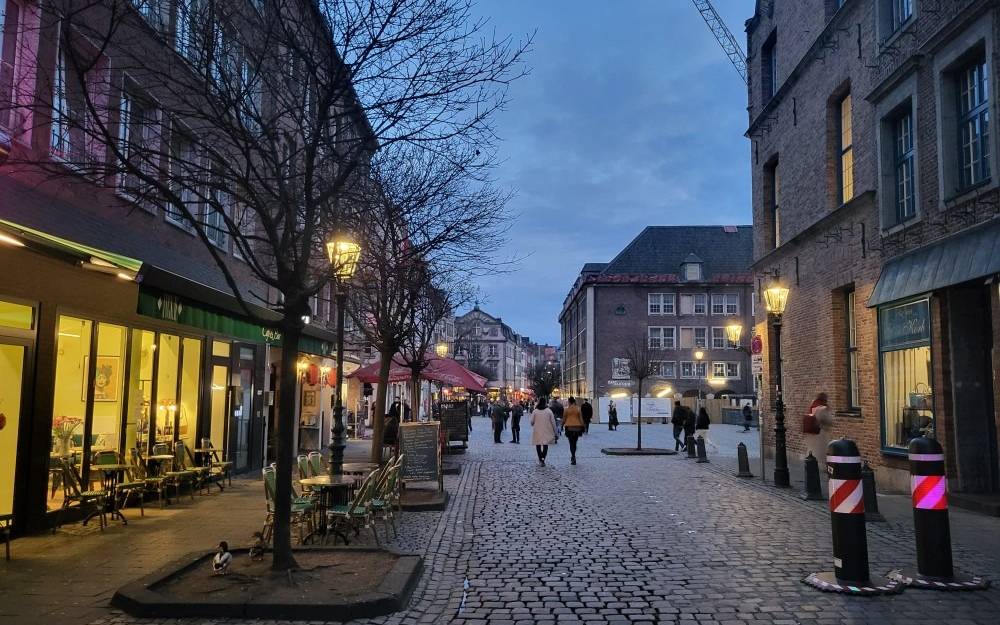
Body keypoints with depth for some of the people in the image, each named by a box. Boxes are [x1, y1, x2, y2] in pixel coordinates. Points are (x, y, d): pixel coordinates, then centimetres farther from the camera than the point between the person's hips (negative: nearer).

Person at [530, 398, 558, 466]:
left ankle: (540, 459, 18)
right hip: (547, 432, 0)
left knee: (538, 445, 14)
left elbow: (532, 422, -3)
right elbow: (553, 422, -4)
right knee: (545, 445, 3)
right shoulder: (549, 411, -5)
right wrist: (554, 431, 5)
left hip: (537, 431, 0)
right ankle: (543, 459, -15)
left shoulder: (535, 411, -6)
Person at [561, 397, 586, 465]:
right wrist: (582, 427, 7)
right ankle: (573, 457, 28)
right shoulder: (578, 409, -1)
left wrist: (562, 425, 16)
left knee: (571, 443, -1)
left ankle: (573, 458, -14)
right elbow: (581, 418, 1)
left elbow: (564, 419, 2)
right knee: (574, 443, 16)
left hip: (569, 427, -2)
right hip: (577, 427, 2)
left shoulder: (566, 409, -4)